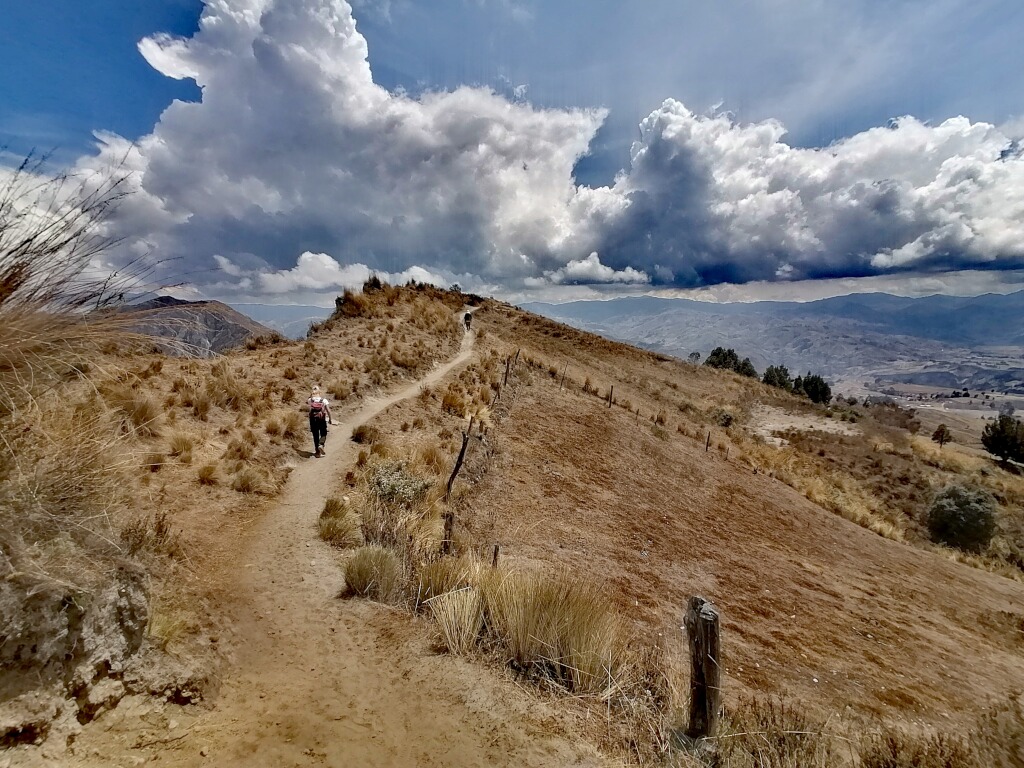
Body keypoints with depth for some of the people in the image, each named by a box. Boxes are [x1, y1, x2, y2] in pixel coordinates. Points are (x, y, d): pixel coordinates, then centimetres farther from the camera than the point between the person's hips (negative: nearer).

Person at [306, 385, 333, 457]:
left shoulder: (310, 400, -1)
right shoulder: (324, 400, -4)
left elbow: (306, 402, 24)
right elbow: (328, 410, -10)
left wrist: (311, 396, 16)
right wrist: (330, 419, -2)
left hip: (313, 420, 2)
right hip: (322, 420, -1)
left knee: (315, 436, 10)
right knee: (323, 434, 12)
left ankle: (317, 452, 11)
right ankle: (321, 445, -17)